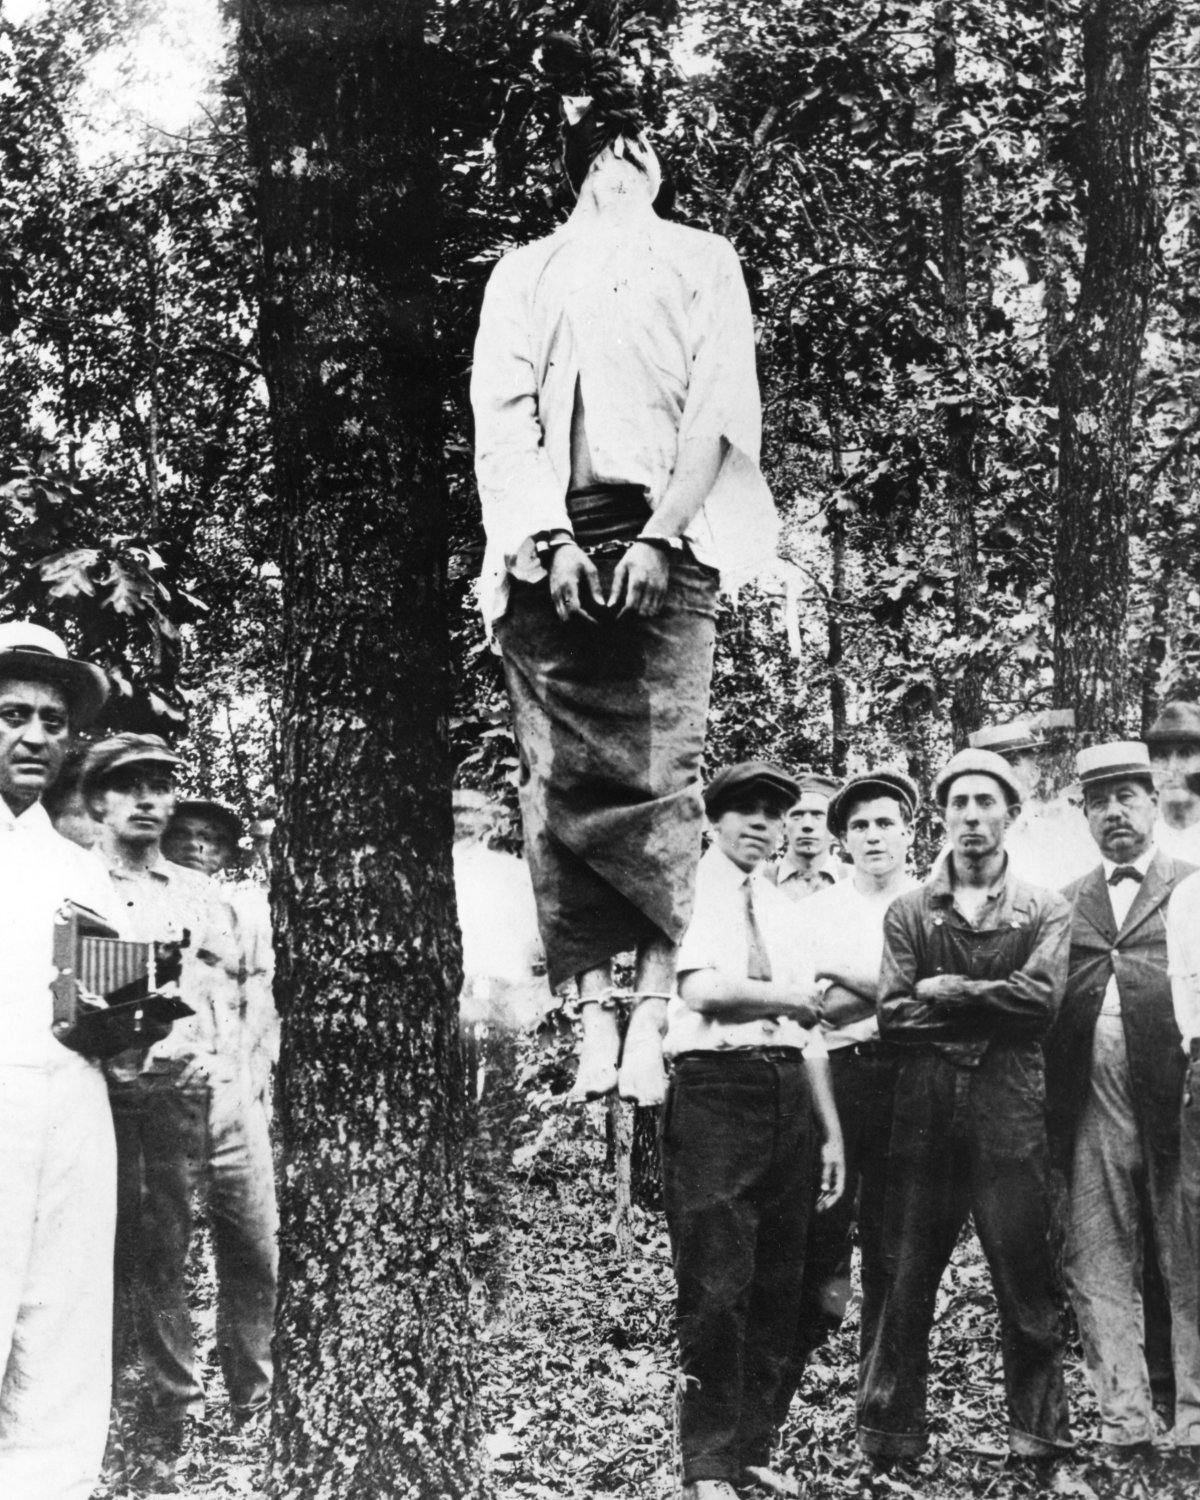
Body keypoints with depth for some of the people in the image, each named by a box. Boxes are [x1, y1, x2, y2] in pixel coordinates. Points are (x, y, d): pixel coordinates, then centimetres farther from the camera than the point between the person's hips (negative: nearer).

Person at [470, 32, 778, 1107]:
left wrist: (659, 536, -8)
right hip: (552, 547, 1)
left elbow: (719, 412, 4)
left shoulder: (702, 262, 17)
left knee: (660, 774, -8)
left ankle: (652, 1015, -10)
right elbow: (501, 420, 6)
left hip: (667, 543, -1)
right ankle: (594, 1015, -8)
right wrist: (554, 539, -8)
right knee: (561, 777, -8)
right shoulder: (524, 275, 18)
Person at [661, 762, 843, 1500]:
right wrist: (796, 999, -6)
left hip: (788, 1093, 7)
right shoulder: (691, 893, 1)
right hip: (714, 1087, -6)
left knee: (778, 1287, 8)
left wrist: (832, 1130, 14)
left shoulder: (785, 912, 20)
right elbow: (705, 991, -16)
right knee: (716, 1286, -6)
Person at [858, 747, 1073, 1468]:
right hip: (924, 1110, 1)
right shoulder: (909, 912, 9)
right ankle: (889, 1436, 12)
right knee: (905, 1276, 3)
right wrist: (991, 1012, -6)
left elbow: (1042, 997, -10)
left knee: (1025, 1272, 3)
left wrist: (943, 991, -6)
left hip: (1011, 1111, -1)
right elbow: (894, 1017, -1)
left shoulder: (1046, 910, 7)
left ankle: (1039, 1431, 17)